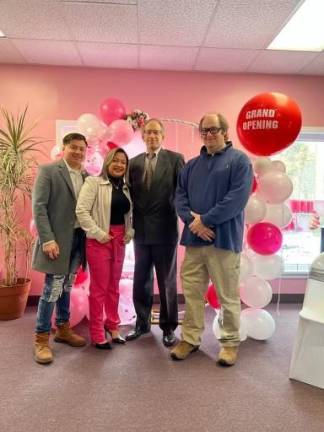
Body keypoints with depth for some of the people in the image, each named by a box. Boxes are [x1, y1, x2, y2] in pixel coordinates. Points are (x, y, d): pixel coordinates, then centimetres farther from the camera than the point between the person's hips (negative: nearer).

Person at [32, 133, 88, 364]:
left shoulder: (87, 177, 9)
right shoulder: (48, 170, -6)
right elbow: (39, 207, -12)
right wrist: (47, 240, -19)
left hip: (79, 238, 6)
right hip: (58, 239, -5)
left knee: (66, 287, 16)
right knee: (53, 289, -3)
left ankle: (63, 329, 32)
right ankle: (41, 339, 12)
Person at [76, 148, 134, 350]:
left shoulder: (126, 188, 12)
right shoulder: (94, 182, -6)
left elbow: (129, 214, 17)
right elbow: (81, 210, -14)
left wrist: (130, 233, 1)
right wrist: (98, 233, -16)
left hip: (119, 241, 6)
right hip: (99, 240, -6)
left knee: (114, 285, 15)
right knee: (99, 287, 1)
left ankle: (112, 326, 30)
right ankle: (97, 333, 15)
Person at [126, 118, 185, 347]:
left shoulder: (175, 159, -2)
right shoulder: (134, 163, 9)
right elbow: (130, 195, 8)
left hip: (165, 230, -4)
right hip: (141, 230, 4)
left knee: (167, 281, 8)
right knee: (141, 281, 13)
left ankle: (168, 327, 23)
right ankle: (142, 323, 30)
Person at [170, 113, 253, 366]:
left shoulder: (239, 160, -1)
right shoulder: (192, 164, 15)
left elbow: (237, 199, -12)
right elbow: (180, 195, 9)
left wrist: (205, 220, -14)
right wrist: (192, 219, -10)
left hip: (224, 238, -4)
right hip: (194, 238, 5)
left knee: (228, 295, 5)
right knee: (192, 291, 11)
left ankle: (231, 342, 23)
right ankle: (190, 339, 25)